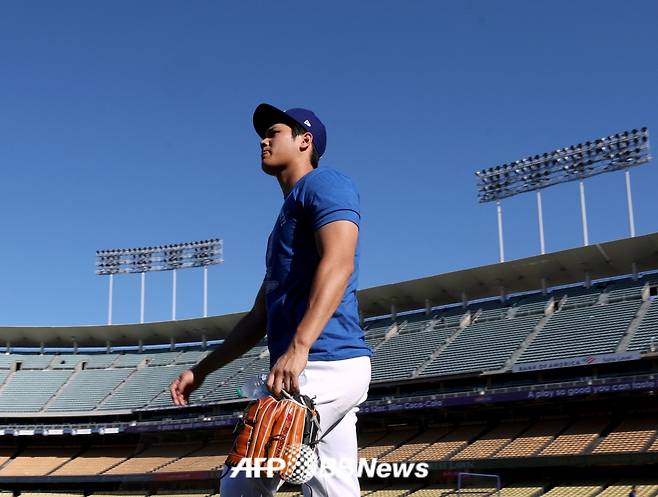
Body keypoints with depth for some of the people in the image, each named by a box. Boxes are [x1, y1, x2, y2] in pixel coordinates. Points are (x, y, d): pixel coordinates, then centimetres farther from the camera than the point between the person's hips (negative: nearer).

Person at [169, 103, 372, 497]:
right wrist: (201, 371, 28)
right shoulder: (289, 216, 29)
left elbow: (338, 263, -19)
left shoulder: (325, 184, 1)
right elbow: (260, 317, 30)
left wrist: (298, 348, -30)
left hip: (324, 363, -9)